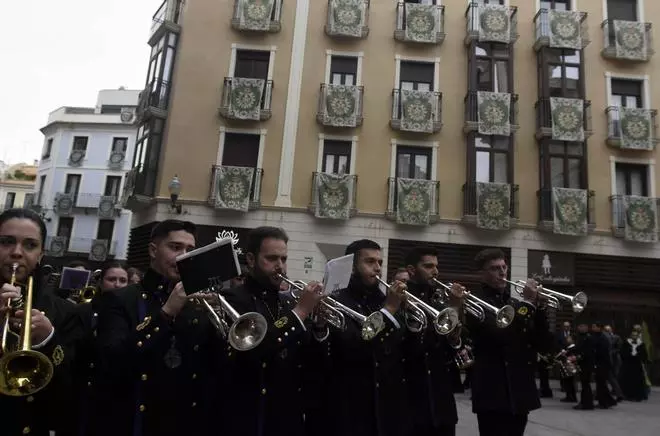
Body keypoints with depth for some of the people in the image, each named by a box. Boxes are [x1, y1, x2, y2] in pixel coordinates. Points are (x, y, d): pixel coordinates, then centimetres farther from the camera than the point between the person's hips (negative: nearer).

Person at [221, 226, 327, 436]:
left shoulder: (289, 302, 7)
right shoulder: (233, 299, -10)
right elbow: (253, 352, -25)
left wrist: (319, 325, -11)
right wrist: (300, 310, -22)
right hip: (252, 419, -5)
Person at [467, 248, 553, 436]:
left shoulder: (517, 305, 15)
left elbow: (544, 345, 8)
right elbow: (499, 334, -23)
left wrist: (539, 307, -5)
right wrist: (527, 303, -15)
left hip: (521, 394, 7)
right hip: (494, 395, -7)